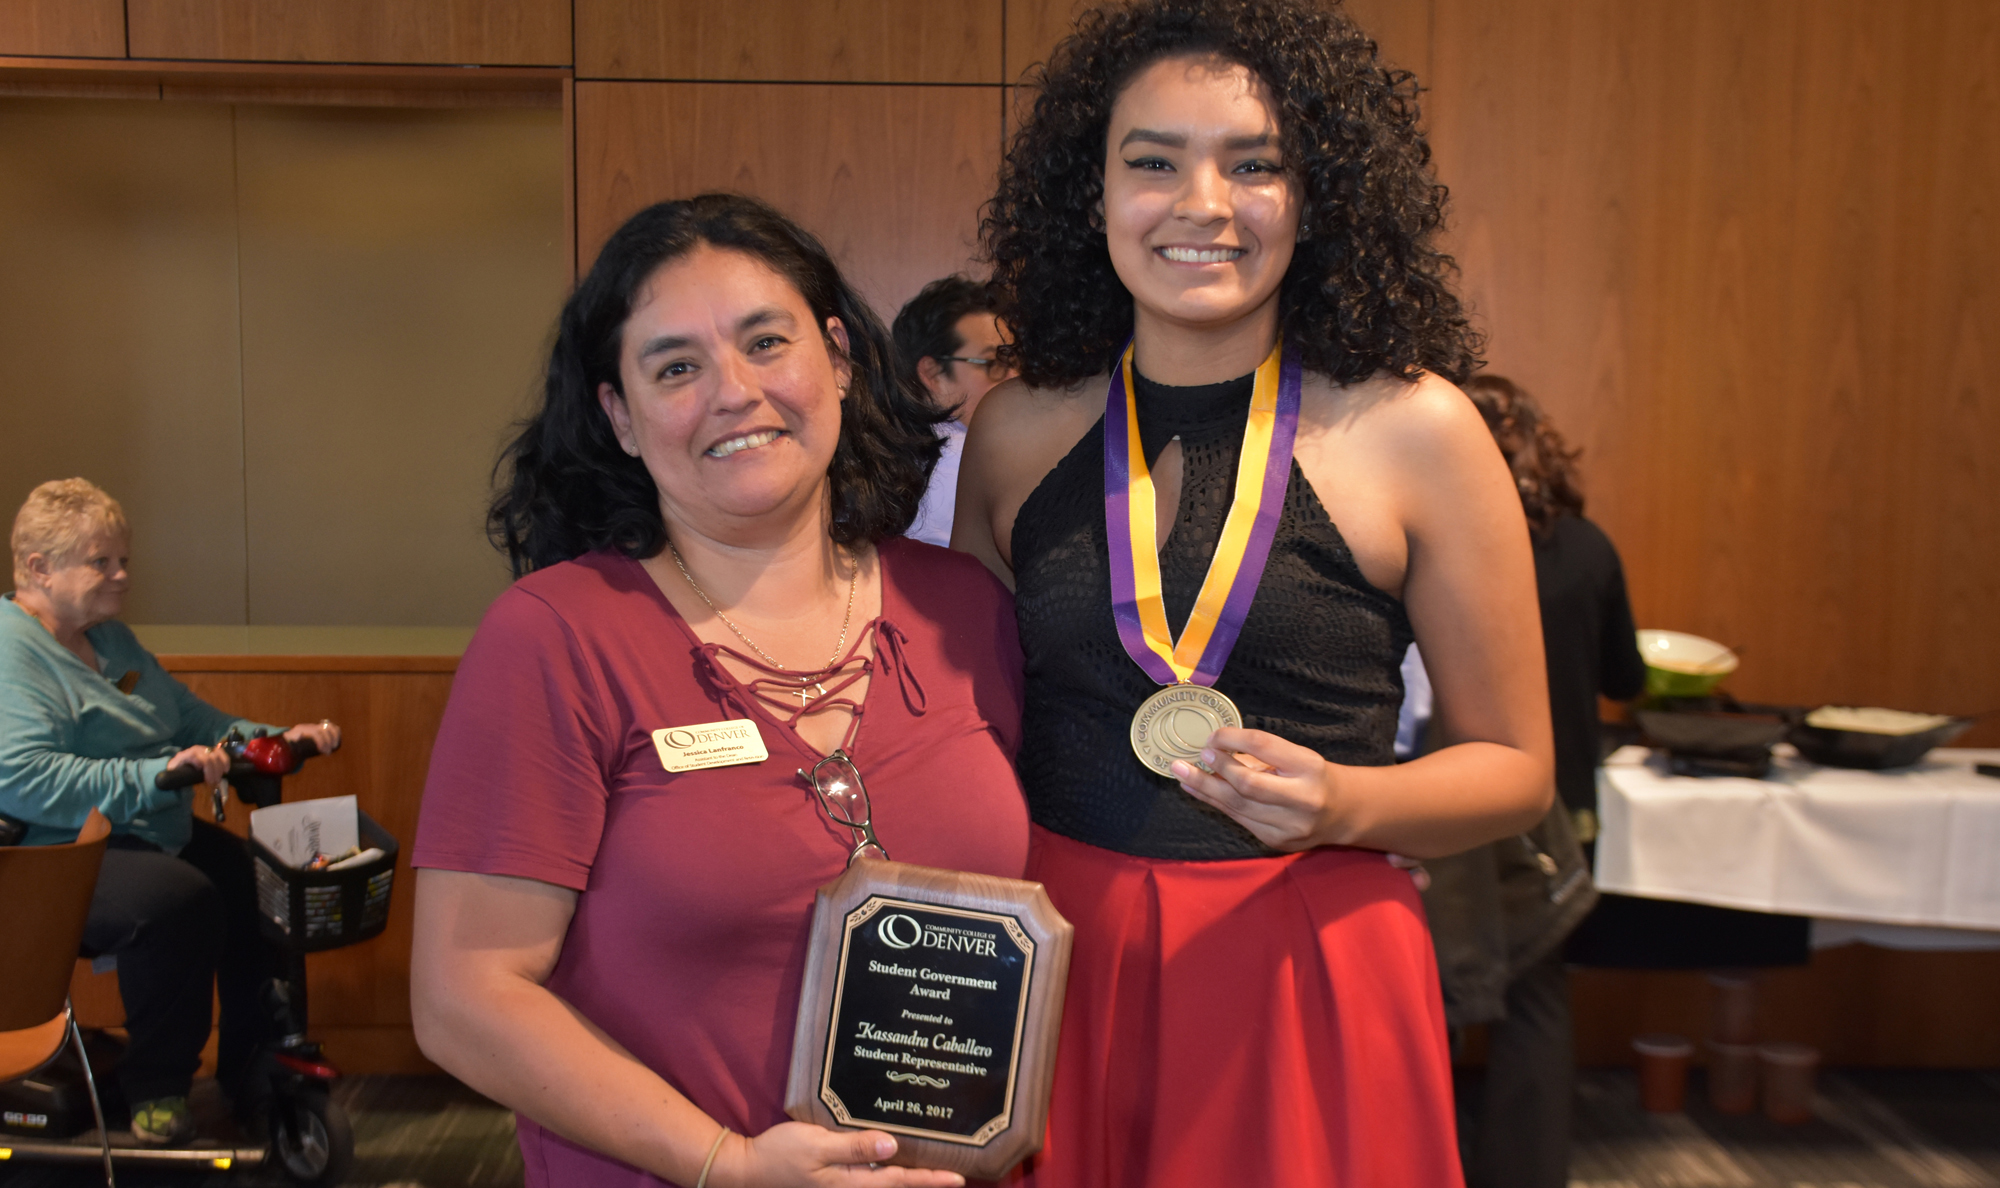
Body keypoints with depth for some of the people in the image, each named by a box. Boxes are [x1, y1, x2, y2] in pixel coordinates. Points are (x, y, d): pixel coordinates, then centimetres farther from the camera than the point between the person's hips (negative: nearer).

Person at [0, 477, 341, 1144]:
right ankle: (156, 1089, -12)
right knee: (180, 897, -32)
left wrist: (282, 738, 11)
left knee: (256, 879, -8)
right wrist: (155, 776, -31)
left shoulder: (111, 637, 18)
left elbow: (194, 721, 26)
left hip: (151, 836, 10)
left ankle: (254, 1068, 9)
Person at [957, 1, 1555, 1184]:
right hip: (1054, 963, 2)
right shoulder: (1018, 432, 0)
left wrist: (1340, 804, -17)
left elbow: (1513, 766, 0)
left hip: (1306, 975, -2)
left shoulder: (1413, 431, -7)